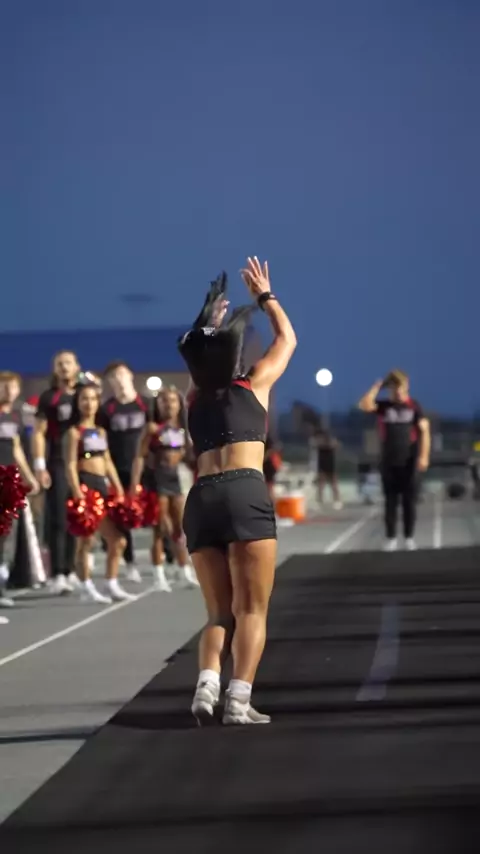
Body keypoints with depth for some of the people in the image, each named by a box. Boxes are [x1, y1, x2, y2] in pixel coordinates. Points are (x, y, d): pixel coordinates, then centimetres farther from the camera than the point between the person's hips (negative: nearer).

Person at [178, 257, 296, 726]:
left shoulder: (195, 398, 22)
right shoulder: (253, 383, 13)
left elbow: (202, 353, 47)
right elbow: (287, 339, 32)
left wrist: (211, 322, 56)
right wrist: (264, 295, 43)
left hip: (200, 499, 4)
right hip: (244, 493, -4)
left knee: (219, 613, 9)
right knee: (252, 611, -4)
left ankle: (207, 684, -16)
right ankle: (239, 699, -20)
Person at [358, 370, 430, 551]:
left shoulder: (414, 406, 1)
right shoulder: (383, 406, 3)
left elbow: (424, 430, -2)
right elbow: (364, 405, -15)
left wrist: (424, 456, -12)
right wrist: (378, 386, -9)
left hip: (409, 462, -1)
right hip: (389, 462, 1)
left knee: (409, 501, 3)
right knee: (391, 502, 4)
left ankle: (409, 537, 11)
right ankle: (391, 538, 8)